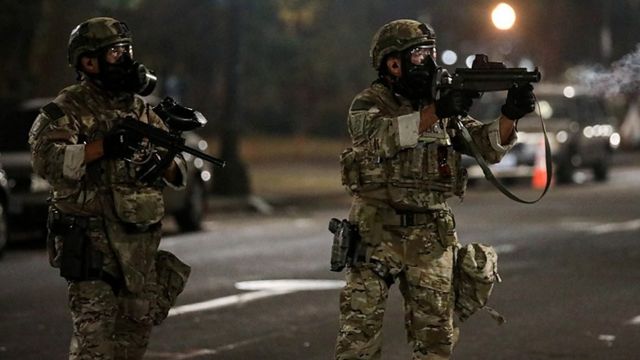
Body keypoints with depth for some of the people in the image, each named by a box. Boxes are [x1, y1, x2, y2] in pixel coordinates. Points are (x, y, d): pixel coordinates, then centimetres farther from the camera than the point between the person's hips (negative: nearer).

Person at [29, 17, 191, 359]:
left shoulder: (141, 110, 13)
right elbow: (47, 160, -24)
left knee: (138, 325, 11)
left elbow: (179, 173, 15)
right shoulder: (68, 110, -6)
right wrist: (105, 146, -32)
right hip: (90, 239, -6)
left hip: (140, 241, 7)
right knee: (94, 330, -12)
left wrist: (166, 165, -9)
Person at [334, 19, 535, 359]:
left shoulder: (445, 104, 12)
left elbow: (488, 146, 3)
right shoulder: (369, 103, -2)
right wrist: (435, 112, -34)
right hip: (376, 233, -4)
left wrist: (510, 115, -18)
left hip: (432, 238, 4)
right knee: (359, 332, -3)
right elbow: (381, 136, -24)